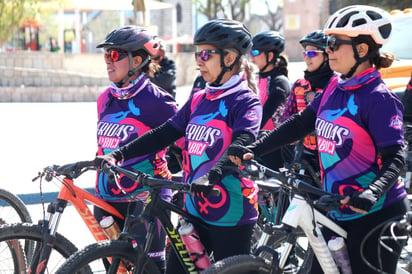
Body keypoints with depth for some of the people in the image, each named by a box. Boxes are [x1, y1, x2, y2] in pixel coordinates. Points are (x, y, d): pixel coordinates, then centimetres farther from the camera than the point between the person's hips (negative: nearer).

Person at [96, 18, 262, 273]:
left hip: (231, 215, -7)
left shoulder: (246, 101, -10)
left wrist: (214, 173, -44)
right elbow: (165, 133, 7)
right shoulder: (198, 100, 12)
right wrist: (119, 155, -4)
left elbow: (243, 142, -26)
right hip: (194, 209, 7)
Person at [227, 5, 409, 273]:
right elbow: (299, 124, 11)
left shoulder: (380, 98, -15)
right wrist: (253, 150, 1)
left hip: (375, 215, -8)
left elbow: (395, 158, -20)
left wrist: (372, 192, -38)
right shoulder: (334, 89, 7)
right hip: (338, 211, 8)